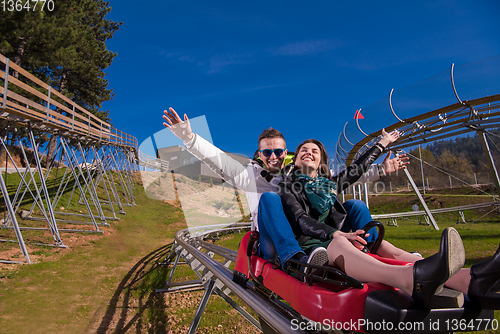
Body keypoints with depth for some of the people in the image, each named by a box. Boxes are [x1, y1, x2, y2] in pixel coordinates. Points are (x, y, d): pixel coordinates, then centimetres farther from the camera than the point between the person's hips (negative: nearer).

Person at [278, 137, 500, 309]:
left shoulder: (330, 184, 27)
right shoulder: (288, 185, 10)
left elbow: (356, 169, 40)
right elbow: (300, 220, -6)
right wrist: (337, 234, -23)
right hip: (309, 245, -5)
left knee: (388, 249, -23)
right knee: (339, 245, -39)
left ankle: (469, 281, -47)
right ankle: (413, 280, -68)